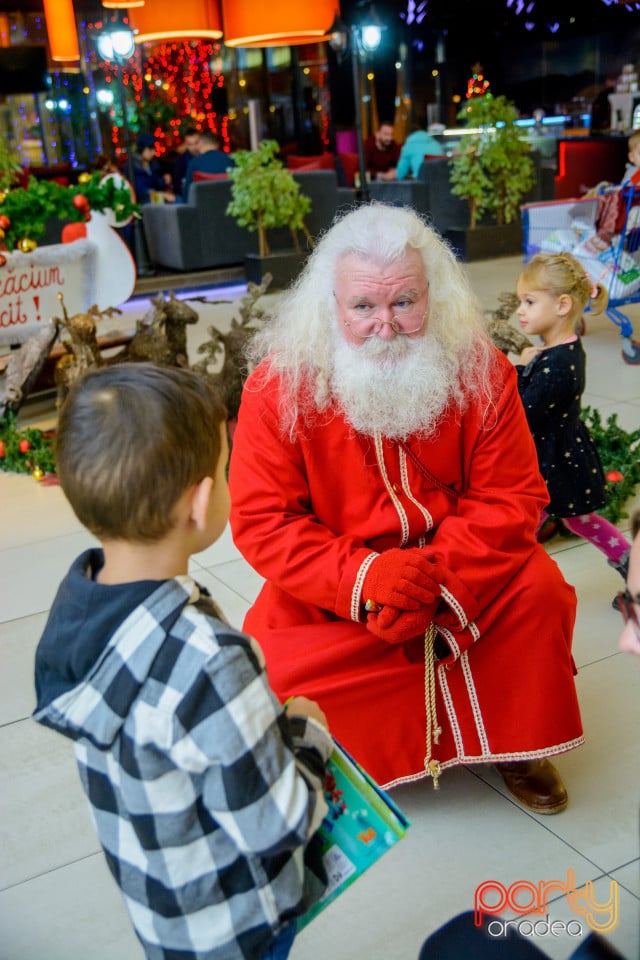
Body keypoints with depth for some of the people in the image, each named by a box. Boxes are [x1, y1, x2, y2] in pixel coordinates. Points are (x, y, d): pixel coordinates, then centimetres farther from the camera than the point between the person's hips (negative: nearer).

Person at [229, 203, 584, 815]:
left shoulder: (479, 371, -11)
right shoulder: (278, 389, -16)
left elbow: (513, 497, -10)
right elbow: (261, 522, -15)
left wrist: (432, 572, -24)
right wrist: (362, 576, -28)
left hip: (457, 573, 2)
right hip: (331, 590, -1)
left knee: (540, 588, -20)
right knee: (272, 666, -23)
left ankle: (515, 743, 7)